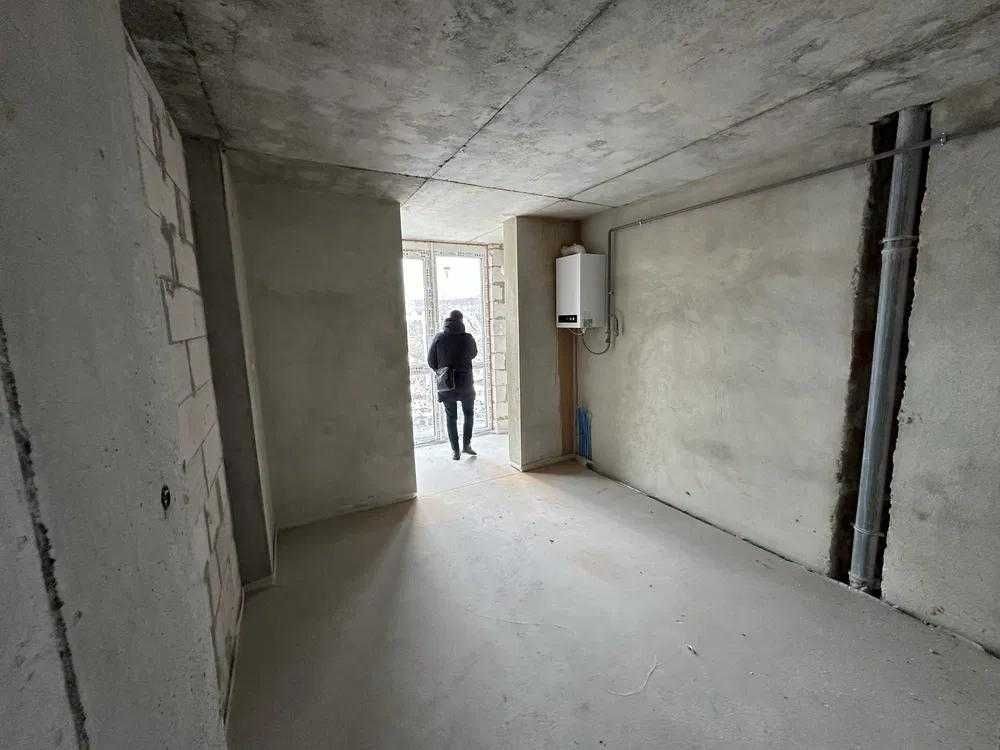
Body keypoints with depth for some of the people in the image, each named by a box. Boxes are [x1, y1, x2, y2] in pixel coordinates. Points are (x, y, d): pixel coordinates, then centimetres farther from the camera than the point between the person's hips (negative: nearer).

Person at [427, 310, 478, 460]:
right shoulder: (468, 338, -10)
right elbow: (473, 354, 8)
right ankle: (466, 445, 16)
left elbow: (431, 360, -1)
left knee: (451, 417, 12)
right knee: (468, 414, 19)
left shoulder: (439, 338, -7)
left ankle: (455, 450, 14)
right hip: (465, 383, -1)